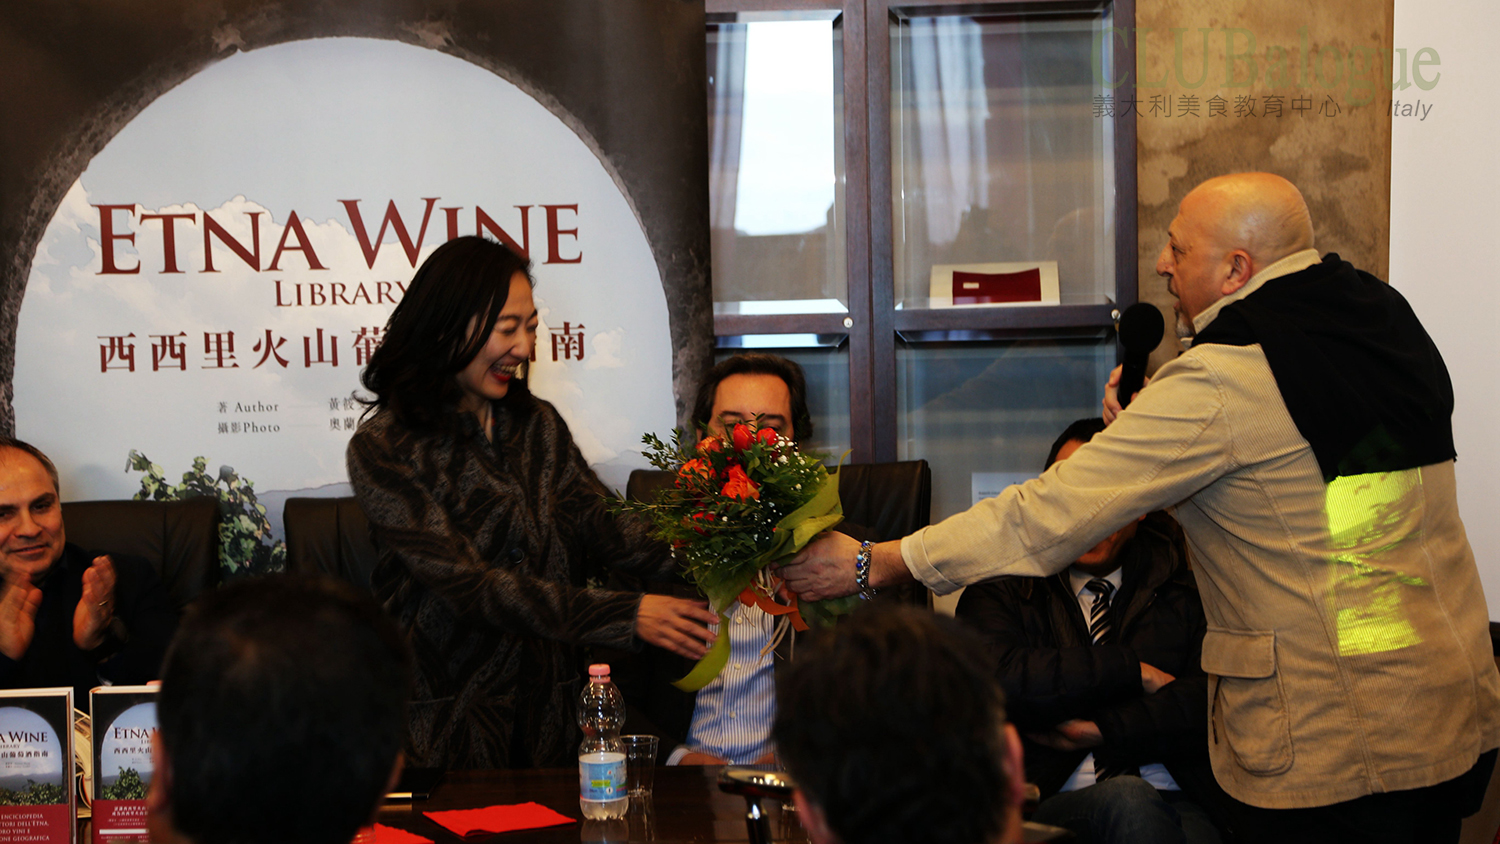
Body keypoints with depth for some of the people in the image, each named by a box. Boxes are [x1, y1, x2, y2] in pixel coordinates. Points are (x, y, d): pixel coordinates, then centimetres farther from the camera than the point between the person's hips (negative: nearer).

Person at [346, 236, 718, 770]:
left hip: (547, 705, 5)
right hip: (448, 719, -5)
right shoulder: (383, 450, -11)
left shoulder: (538, 426, 9)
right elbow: (468, 585, -19)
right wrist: (626, 616, -26)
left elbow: (600, 527, -3)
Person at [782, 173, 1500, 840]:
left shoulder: (1219, 384, -17)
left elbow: (1052, 512, -17)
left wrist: (875, 563, -10)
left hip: (1337, 743, -8)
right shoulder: (1386, 316, 7)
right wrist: (1146, 420, 15)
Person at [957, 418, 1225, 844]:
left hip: (1179, 803, 1)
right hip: (1052, 803, -1)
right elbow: (1001, 681, -10)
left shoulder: (1182, 589, 16)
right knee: (1127, 800, -35)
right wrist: (1132, 670, -5)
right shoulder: (1000, 591, 11)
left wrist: (1100, 730, -6)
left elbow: (1210, 702, 2)